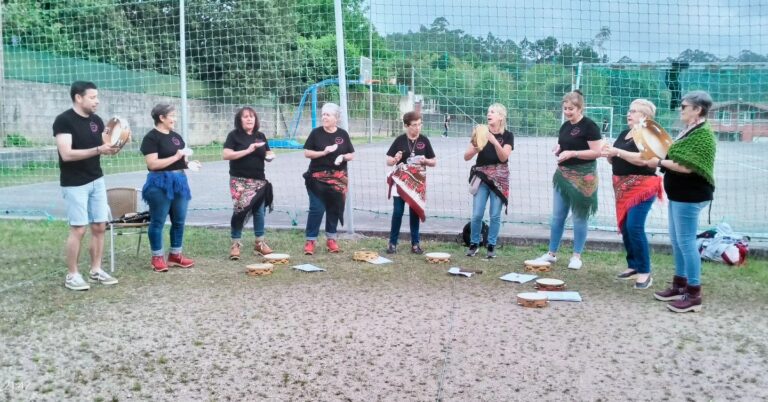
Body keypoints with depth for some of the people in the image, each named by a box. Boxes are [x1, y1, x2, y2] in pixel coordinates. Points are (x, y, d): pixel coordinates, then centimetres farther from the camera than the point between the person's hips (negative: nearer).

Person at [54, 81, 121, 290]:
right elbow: (66, 154, -22)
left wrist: (114, 146, -10)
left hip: (97, 180, 7)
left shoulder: (97, 120, 7)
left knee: (100, 226, 8)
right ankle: (72, 275, 8)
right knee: (78, 229, -4)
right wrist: (98, 150, -27)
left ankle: (96, 270, 18)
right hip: (74, 184, -7)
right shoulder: (63, 120, -14)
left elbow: (102, 146, 13)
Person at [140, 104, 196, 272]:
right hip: (161, 183, -8)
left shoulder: (176, 136, 14)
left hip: (179, 181, 8)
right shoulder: (151, 137, -9)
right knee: (158, 221, 2)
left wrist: (188, 162, 3)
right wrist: (175, 157, -16)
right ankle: (157, 257, 11)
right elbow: (152, 164, -18)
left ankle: (175, 255, 22)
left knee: (179, 220, 11)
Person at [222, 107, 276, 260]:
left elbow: (268, 154, 19)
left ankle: (259, 243, 18)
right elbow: (225, 155, -12)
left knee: (259, 210, 6)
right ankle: (235, 244, 0)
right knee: (241, 209, -13)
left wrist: (270, 156, -6)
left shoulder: (260, 136, 12)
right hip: (240, 180, -5)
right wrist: (247, 151, -18)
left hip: (258, 180, 5)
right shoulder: (234, 135, -2)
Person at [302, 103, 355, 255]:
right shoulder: (316, 133, 0)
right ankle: (310, 241, 0)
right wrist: (323, 152, -15)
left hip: (338, 178, 2)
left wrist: (343, 157, -12)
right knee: (316, 209, -7)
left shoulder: (343, 134, 5)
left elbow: (352, 155, 9)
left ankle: (331, 239, 21)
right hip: (318, 178, -2)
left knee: (334, 209, 8)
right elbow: (307, 153, -1)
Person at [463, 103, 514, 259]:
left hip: (499, 178, -1)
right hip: (481, 177, 1)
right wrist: (475, 148, -19)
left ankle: (491, 246, 14)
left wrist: (494, 141, -24)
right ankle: (474, 243, 15)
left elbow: (503, 157, -12)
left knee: (495, 215, 1)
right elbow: (466, 157, 1)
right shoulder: (481, 133, 4)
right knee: (477, 214, -3)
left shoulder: (507, 135, 1)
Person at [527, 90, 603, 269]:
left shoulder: (589, 126, -11)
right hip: (563, 175, 7)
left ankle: (577, 256, 14)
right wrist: (558, 151, 1)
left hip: (582, 177, -7)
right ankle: (552, 253, 17)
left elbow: (597, 152, -16)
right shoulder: (565, 126, 12)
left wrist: (572, 153, -22)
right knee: (557, 216, 8)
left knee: (579, 217, 3)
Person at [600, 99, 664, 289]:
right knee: (624, 227, 9)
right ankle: (633, 266, 21)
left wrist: (617, 151, -24)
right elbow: (616, 161, 18)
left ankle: (645, 272, -5)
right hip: (623, 187, 8)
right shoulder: (623, 134, 15)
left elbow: (643, 159, -23)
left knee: (635, 227, -13)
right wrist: (608, 154, -4)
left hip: (641, 187, -8)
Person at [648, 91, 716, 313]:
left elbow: (687, 166, -24)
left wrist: (660, 163, -15)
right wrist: (660, 159, 1)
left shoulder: (703, 134, -17)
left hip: (690, 196, -10)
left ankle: (694, 294, 3)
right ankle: (680, 285, 27)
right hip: (679, 194, 10)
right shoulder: (689, 131, 13)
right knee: (676, 241, 16)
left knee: (686, 241, -5)